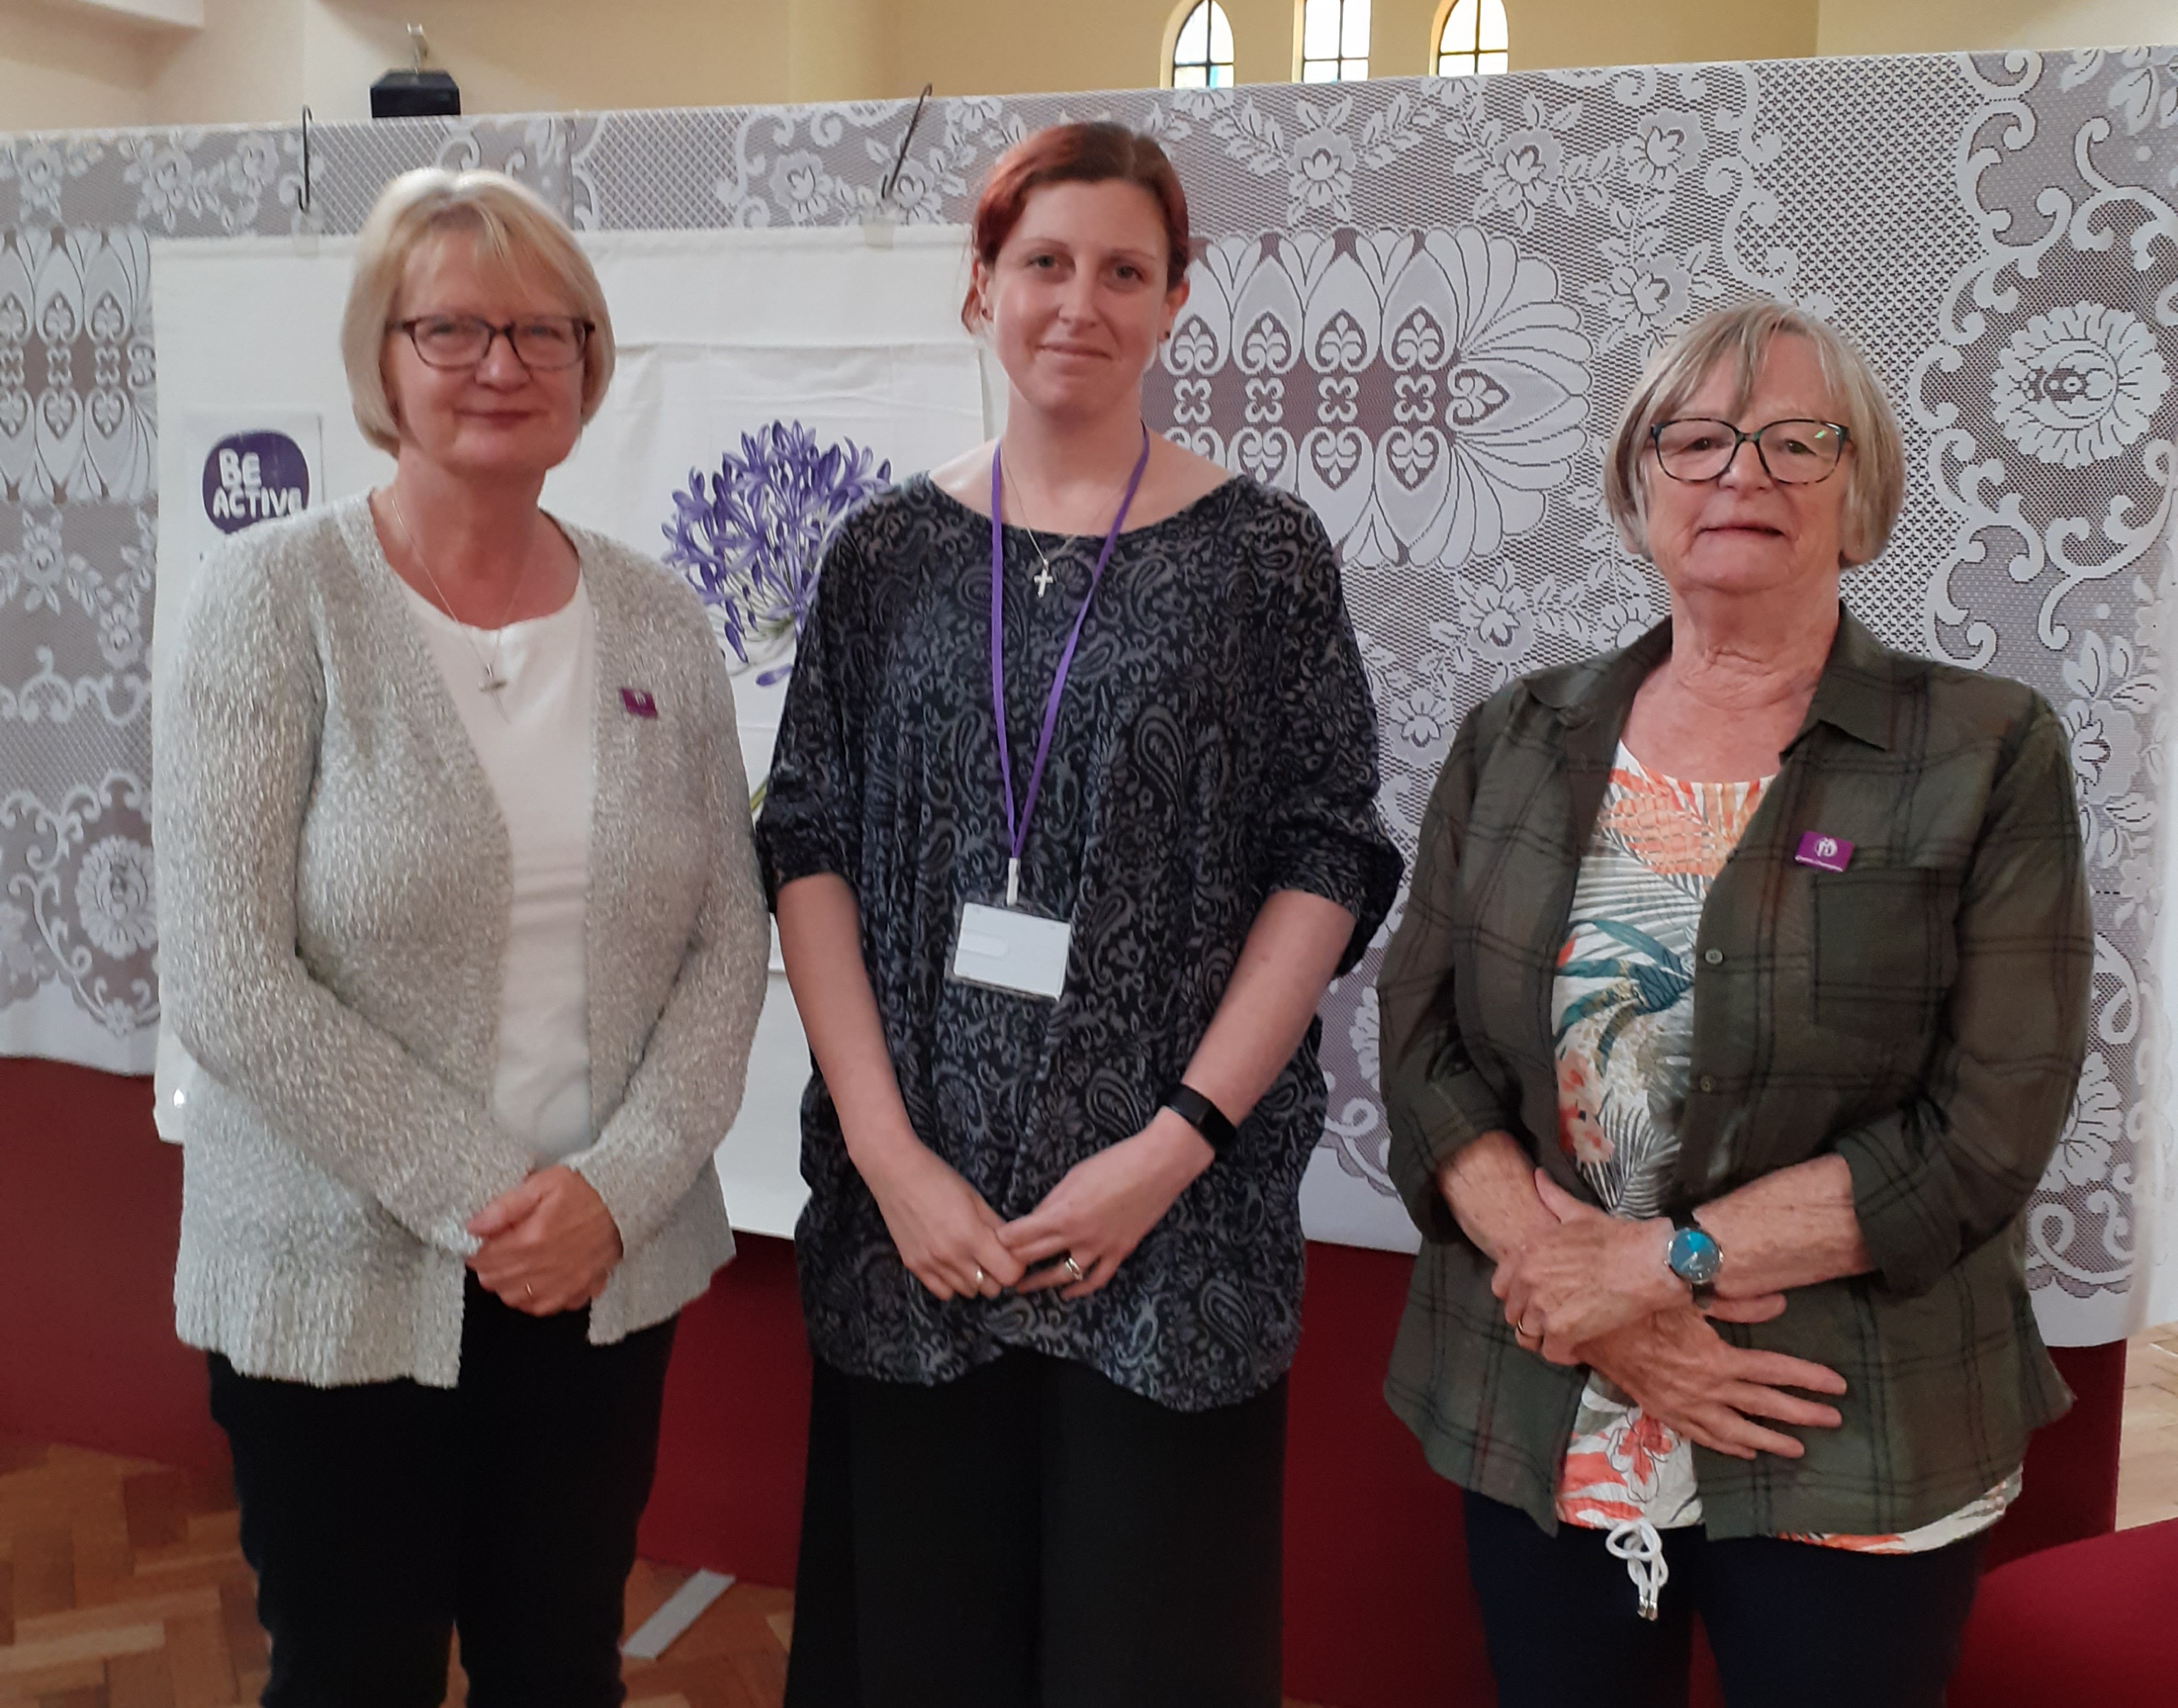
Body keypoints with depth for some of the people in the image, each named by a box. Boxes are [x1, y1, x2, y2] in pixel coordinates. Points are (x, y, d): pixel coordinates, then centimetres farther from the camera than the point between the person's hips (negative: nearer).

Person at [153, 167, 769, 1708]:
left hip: (612, 1276, 3)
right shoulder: (278, 596, -8)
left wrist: (617, 1188, -11)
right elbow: (230, 984, -14)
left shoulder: (656, 621, 2)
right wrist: (482, 1200, -15)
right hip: (342, 1287, -3)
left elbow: (729, 943, 2)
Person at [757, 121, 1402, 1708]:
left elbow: (1327, 863, -3)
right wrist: (889, 1152, -8)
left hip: (1176, 1224, -2)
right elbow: (810, 851, 2)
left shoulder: (1261, 550, 0)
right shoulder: (890, 550, 5)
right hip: (908, 1219, 2)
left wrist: (1181, 1137, -12)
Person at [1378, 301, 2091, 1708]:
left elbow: (1986, 1134, -11)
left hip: (1849, 1467, -2)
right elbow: (1423, 1045, -1)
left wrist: (1667, 1260, -16)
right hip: (1538, 1429, 2)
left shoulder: (1989, 755, -4)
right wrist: (1582, 1295, -14)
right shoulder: (1517, 742, 5)